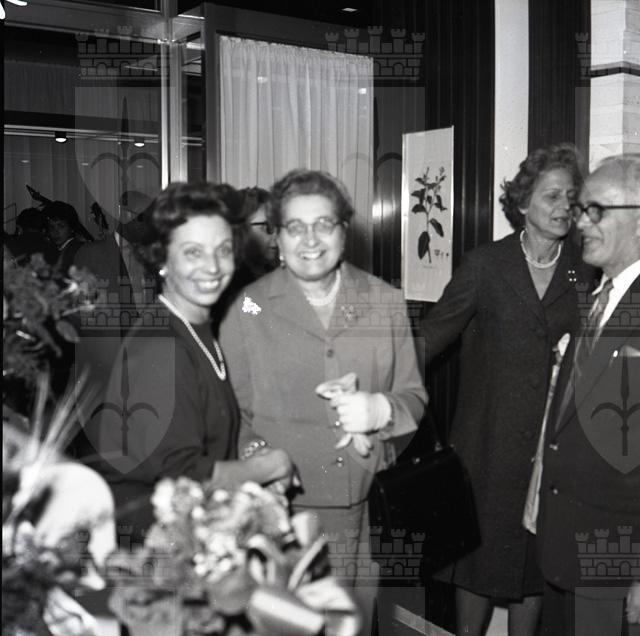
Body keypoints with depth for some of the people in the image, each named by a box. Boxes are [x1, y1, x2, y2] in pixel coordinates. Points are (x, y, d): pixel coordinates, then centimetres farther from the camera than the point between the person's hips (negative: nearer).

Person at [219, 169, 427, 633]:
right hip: (281, 513, -2)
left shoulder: (386, 303, 6)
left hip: (370, 512, 3)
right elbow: (234, 414, -4)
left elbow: (413, 396, 10)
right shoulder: (247, 309, -4)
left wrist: (382, 409, -13)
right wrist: (336, 433, -11)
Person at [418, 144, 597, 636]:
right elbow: (431, 335, -3)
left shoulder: (584, 272, 2)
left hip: (553, 447, 2)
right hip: (489, 443, -1)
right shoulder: (485, 264, -3)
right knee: (479, 555, 10)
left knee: (537, 559, 13)